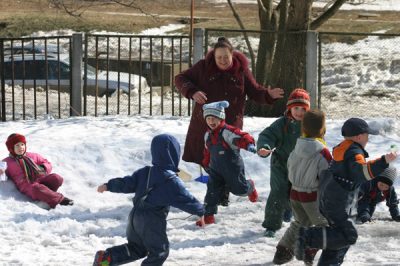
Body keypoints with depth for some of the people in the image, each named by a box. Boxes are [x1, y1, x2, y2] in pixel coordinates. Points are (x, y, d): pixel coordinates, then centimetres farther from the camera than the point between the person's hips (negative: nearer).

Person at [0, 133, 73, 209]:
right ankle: (60, 199, -41)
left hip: (41, 178, 5)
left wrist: (42, 168, 5)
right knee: (36, 188, -40)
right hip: (27, 184, -5)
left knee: (56, 178, -26)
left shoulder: (33, 156, 26)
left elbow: (48, 164, 28)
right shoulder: (7, 162, 18)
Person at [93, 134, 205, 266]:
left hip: (135, 216, 7)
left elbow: (128, 183, 7)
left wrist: (109, 186, 20)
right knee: (159, 251, 7)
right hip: (153, 222, -7)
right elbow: (185, 199, -13)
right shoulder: (171, 181, -15)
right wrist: (201, 211, -1)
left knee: (136, 247, 20)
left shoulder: (144, 172, 5)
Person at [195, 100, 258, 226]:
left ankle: (250, 187, 44)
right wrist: (207, 165, 27)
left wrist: (249, 144, -53)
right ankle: (208, 215, 1)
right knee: (212, 190, -3)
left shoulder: (227, 131, -20)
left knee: (239, 189, 8)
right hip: (216, 169, 5)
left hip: (232, 167, -5)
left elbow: (242, 137, -33)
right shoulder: (208, 135, 5)